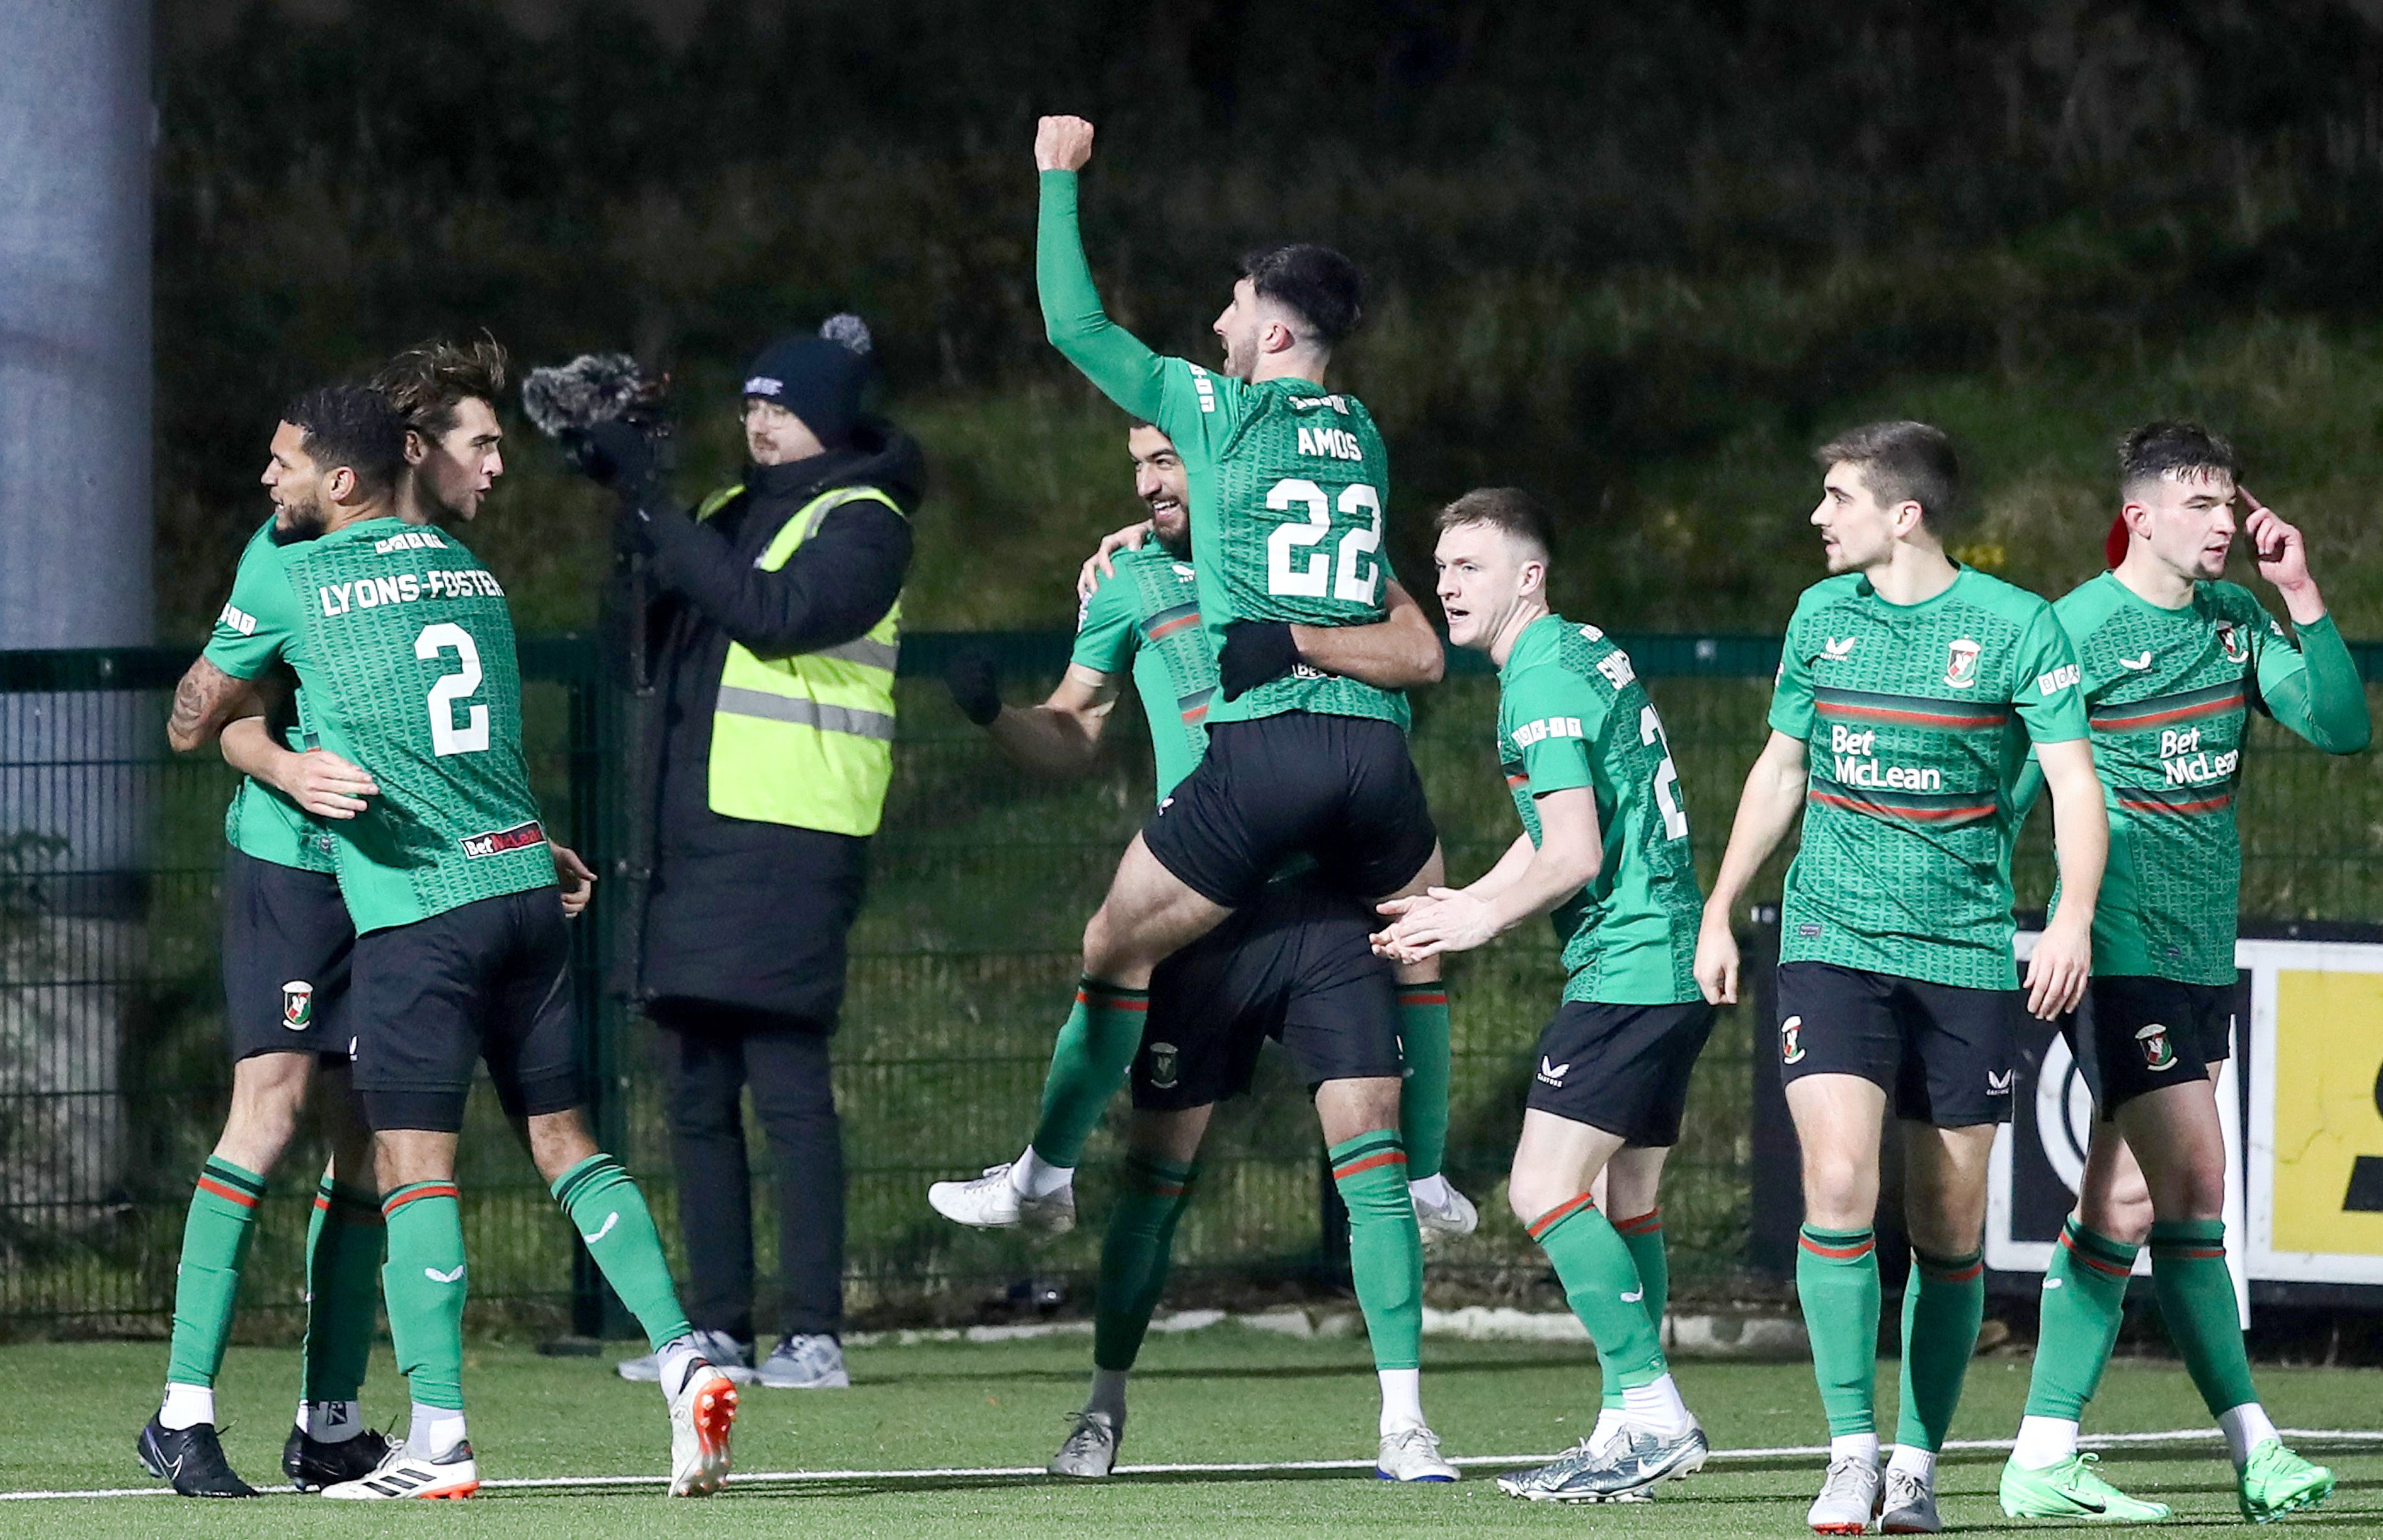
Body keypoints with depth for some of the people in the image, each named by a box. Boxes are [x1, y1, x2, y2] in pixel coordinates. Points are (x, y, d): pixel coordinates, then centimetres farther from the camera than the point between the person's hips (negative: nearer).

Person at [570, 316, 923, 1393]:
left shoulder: (861, 525, -3)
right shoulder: (730, 514, 20)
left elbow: (774, 613, -19)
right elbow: (664, 639, 15)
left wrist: (655, 513, -18)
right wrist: (625, 493, 5)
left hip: (789, 841, -8)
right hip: (695, 837, 8)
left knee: (786, 1080, -11)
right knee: (697, 1093, 7)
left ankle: (814, 1333, -11)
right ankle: (719, 1330, 10)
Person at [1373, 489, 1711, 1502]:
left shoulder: (1543, 680, -13)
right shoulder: (1586, 654, 17)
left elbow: (1577, 856, -18)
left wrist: (1483, 919, -4)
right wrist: (1463, 904, 18)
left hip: (1624, 965, -10)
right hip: (1674, 965, 10)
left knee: (1546, 1190, -13)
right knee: (1623, 1198, 13)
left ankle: (1650, 1412, -16)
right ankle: (1637, 1426, 15)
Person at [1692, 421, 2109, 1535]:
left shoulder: (2014, 626, -4)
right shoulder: (1821, 616, 8)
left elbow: (2074, 782, -7)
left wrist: (2073, 919, -22)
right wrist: (1719, 912, 19)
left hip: (1966, 953, -2)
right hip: (1832, 941, 2)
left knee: (1949, 1229, 2)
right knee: (1839, 1183, -17)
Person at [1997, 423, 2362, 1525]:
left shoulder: (2235, 620, 9)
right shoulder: (2080, 629, -11)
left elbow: (2341, 726, 4)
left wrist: (2302, 596, -4)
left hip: (2204, 953, 8)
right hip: (2120, 951, -8)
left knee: (2127, 1197, 7)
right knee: (2192, 1178, -12)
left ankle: (2044, 1456, 10)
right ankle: (2253, 1448, -9)